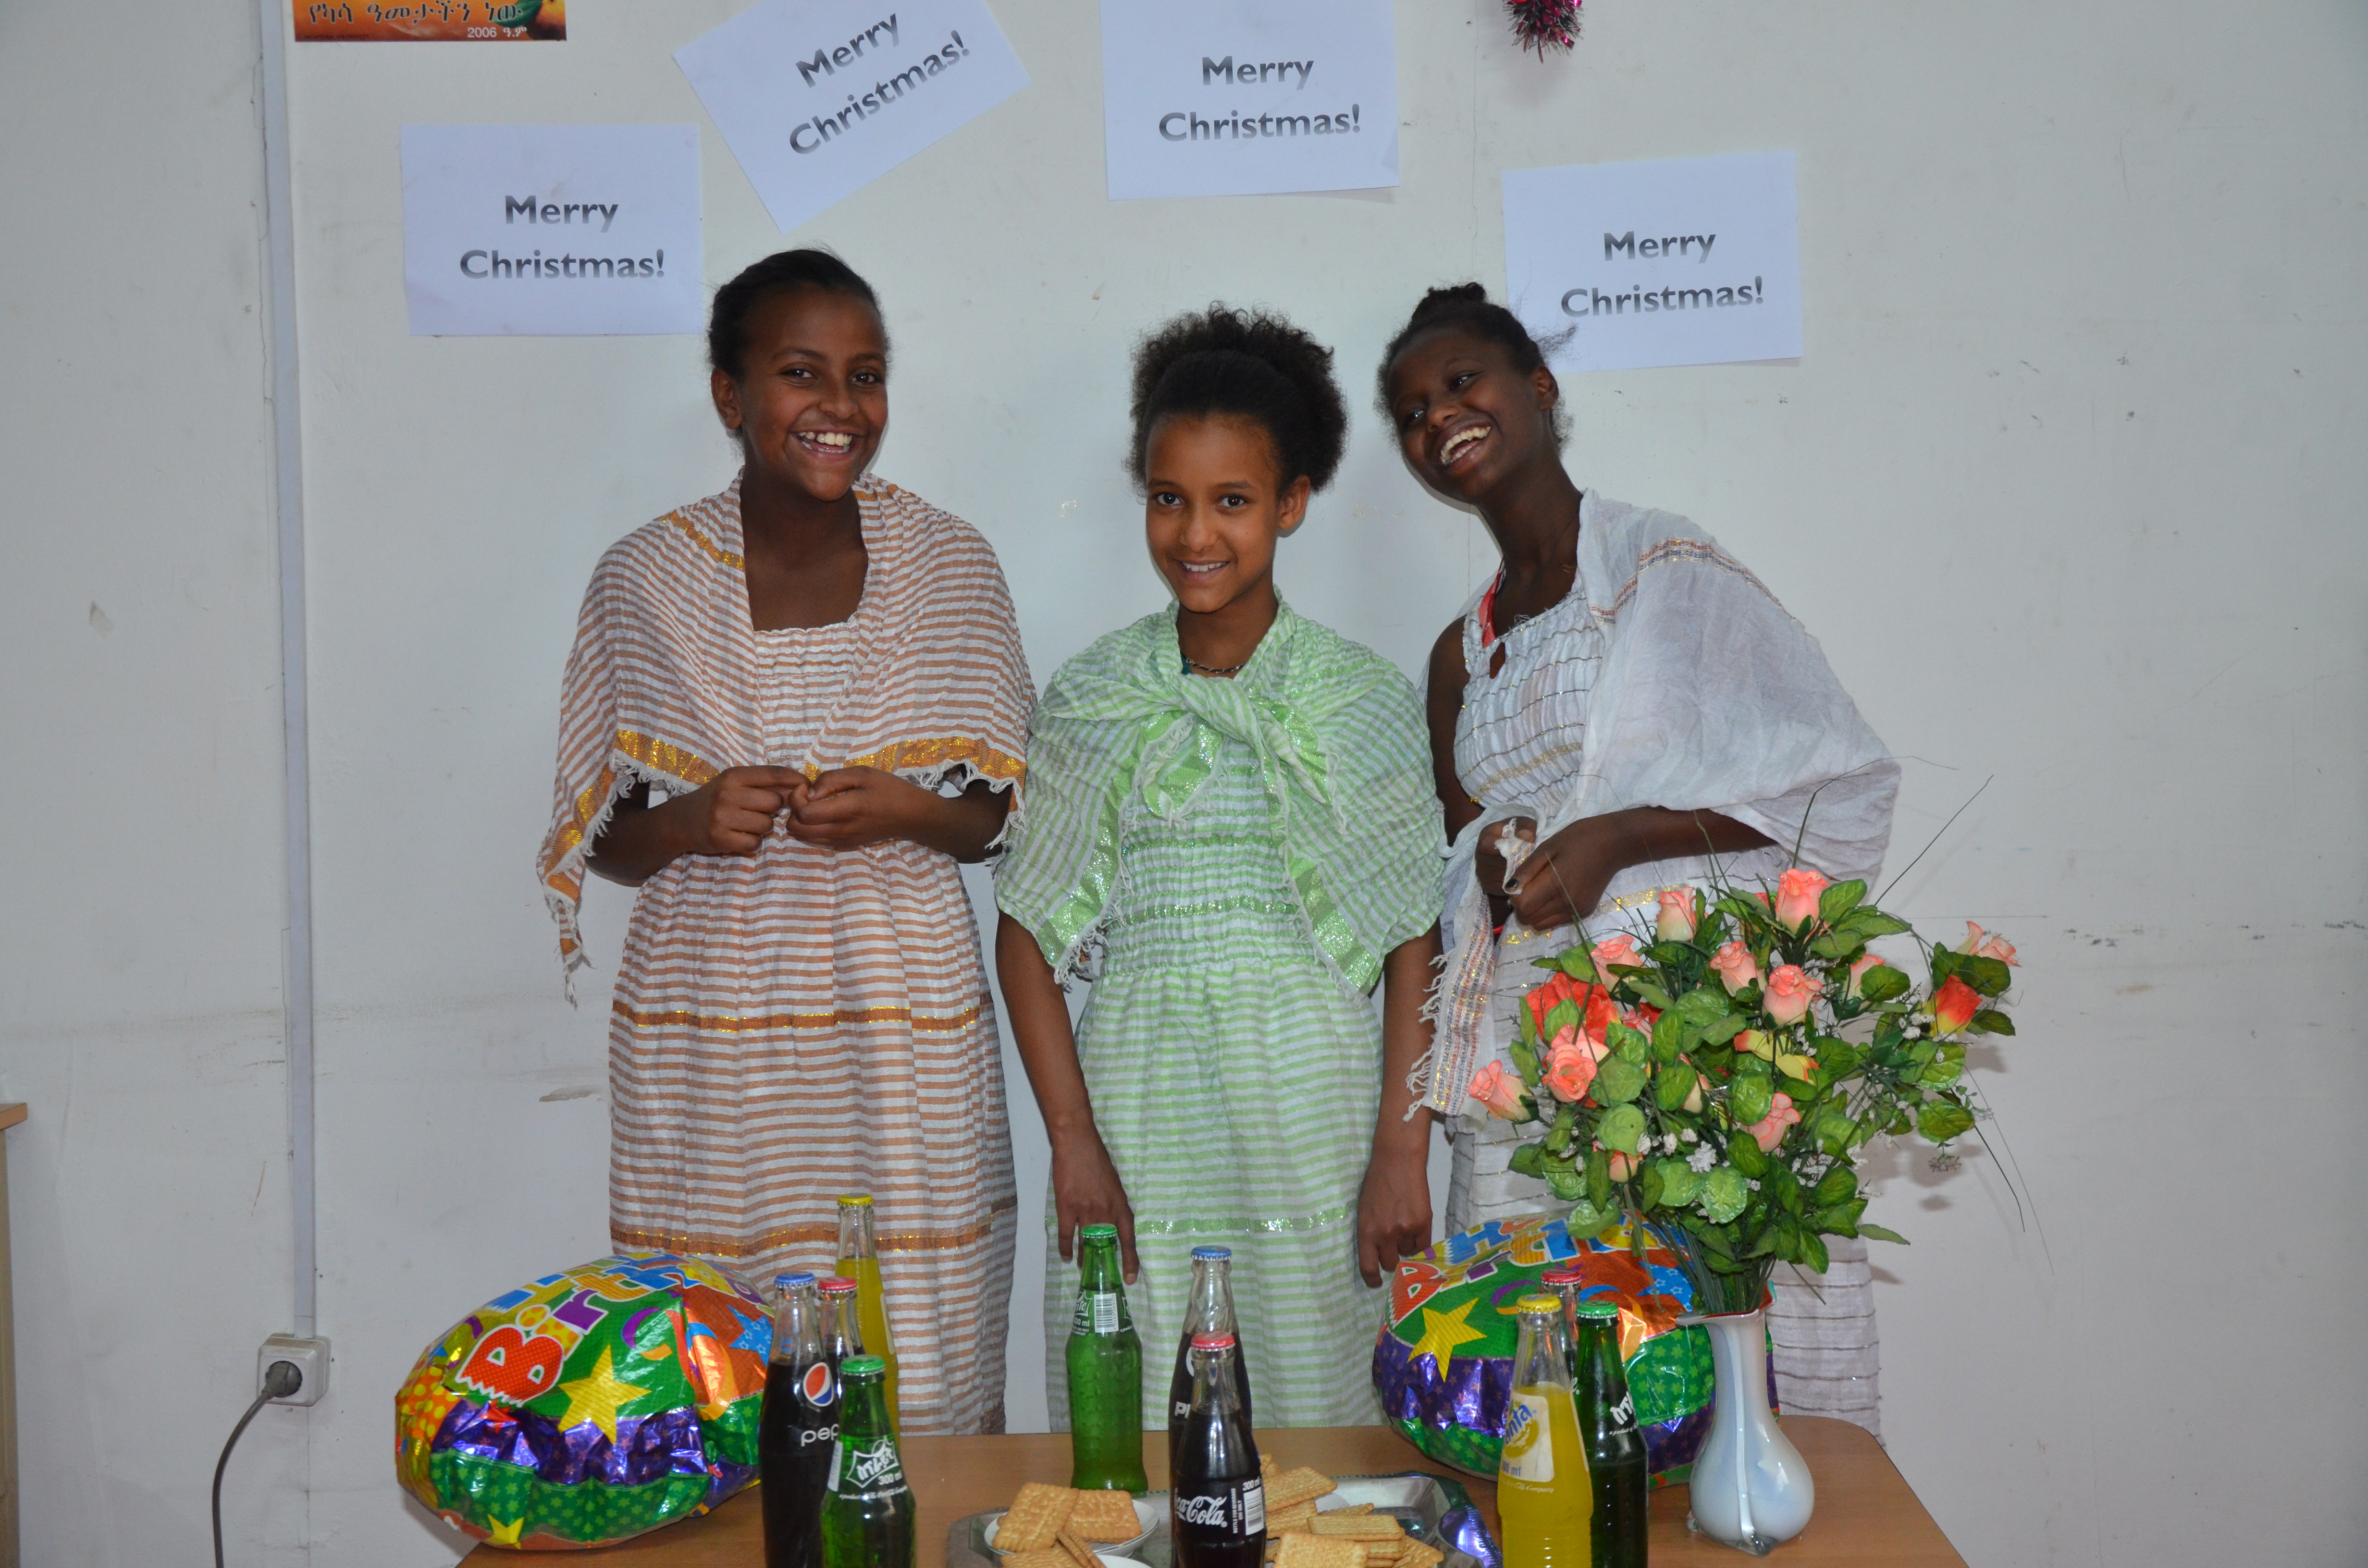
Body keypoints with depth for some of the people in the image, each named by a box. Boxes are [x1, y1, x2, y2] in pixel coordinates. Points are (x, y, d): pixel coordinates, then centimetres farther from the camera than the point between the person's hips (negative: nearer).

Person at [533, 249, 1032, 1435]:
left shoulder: (948, 566, 2)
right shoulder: (646, 580, 1)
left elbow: (999, 819, 7)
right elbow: (606, 845, 7)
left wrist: (904, 812, -14)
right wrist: (688, 824, -14)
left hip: (903, 1034, 0)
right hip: (710, 1046, 0)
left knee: (934, 1403, 2)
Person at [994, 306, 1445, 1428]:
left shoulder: (1364, 701, 3)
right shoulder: (1087, 701, 5)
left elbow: (1417, 946, 1)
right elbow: (1026, 935, 4)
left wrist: (1403, 1156, -5)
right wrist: (1074, 1146, -3)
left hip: (1310, 1111, -1)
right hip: (1135, 1116, 1)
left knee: (1318, 1416, 3)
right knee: (1135, 1441, 4)